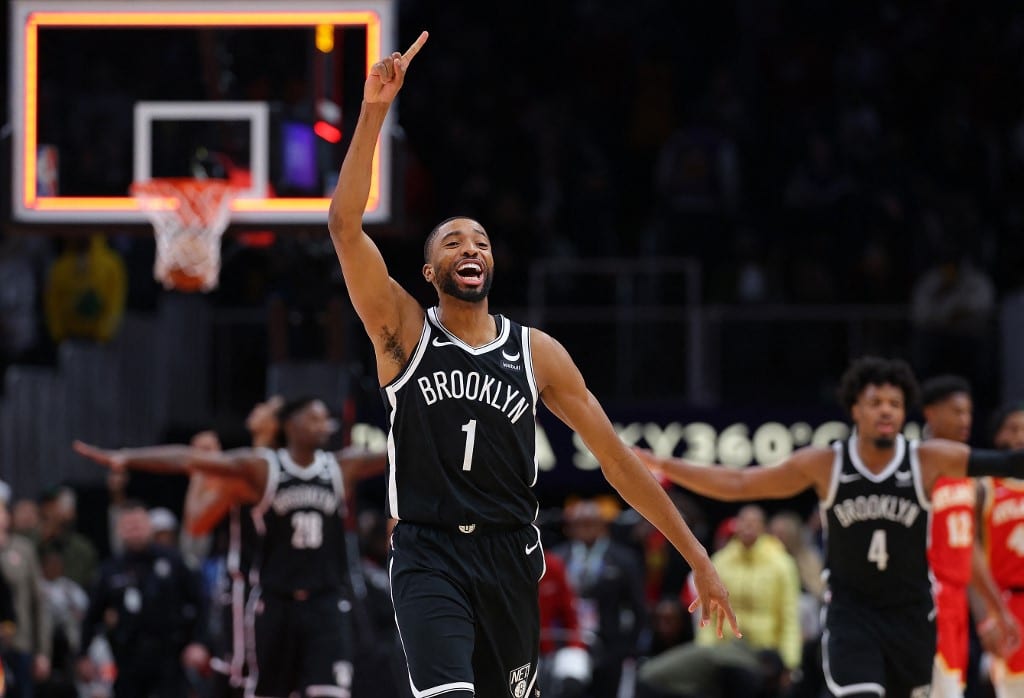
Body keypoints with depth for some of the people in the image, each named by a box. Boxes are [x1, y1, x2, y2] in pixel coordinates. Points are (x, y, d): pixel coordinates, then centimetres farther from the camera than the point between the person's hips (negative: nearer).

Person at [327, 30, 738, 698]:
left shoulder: (536, 353, 7)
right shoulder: (403, 332, 1)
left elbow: (616, 457, 8)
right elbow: (345, 225, -12)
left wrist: (697, 556, 4)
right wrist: (373, 113, -21)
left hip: (509, 555, 4)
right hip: (428, 557, -4)